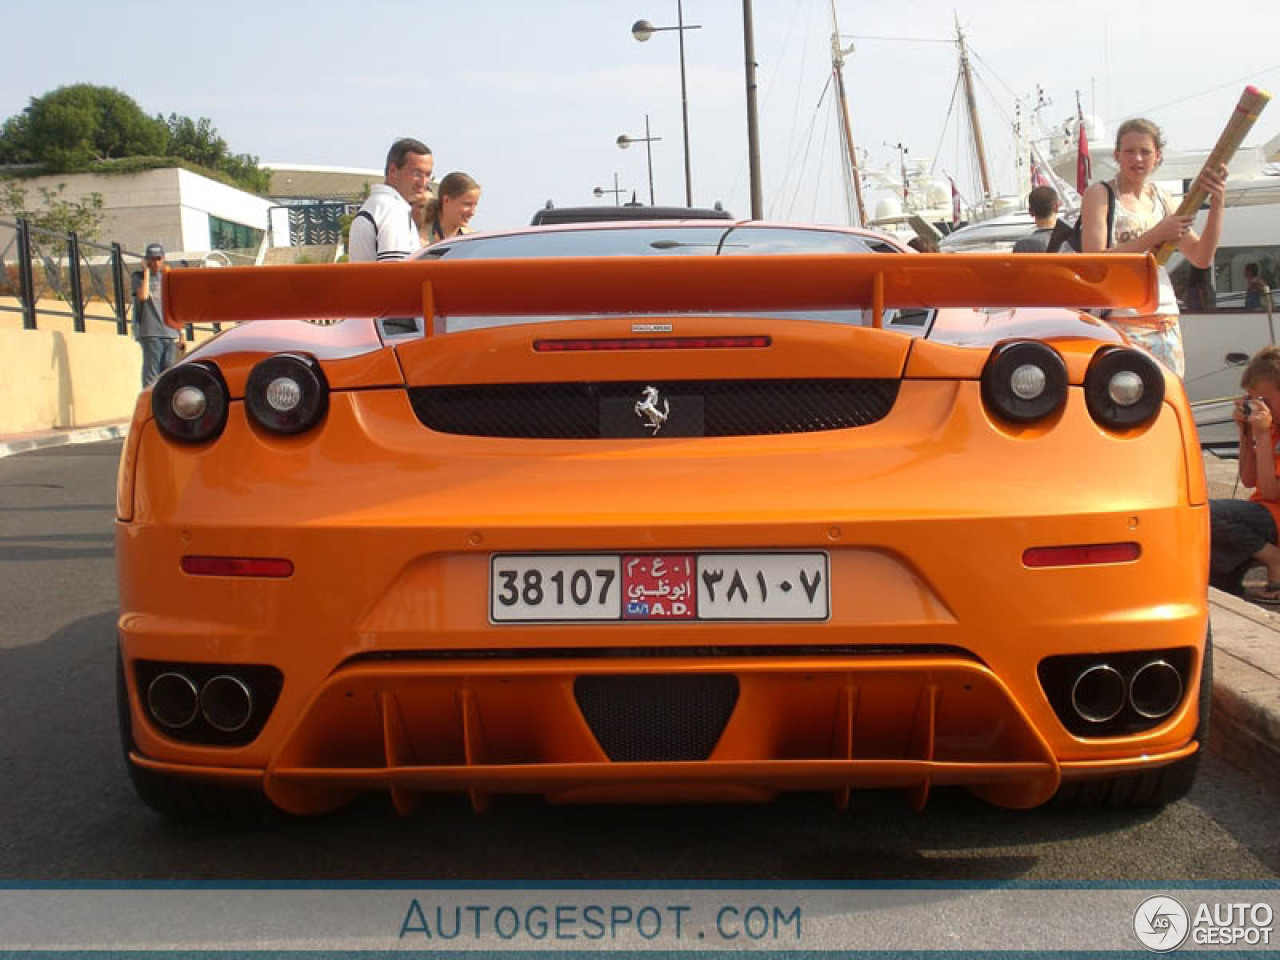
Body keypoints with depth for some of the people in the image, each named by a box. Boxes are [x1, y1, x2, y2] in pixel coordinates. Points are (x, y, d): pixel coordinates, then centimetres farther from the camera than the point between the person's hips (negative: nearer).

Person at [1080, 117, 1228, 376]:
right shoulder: (1099, 194, -1)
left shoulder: (1161, 199, 15)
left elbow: (1202, 258, 12)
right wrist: (1157, 234, -15)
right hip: (1120, 323, -6)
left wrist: (1216, 204, -2)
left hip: (1166, 325, 6)